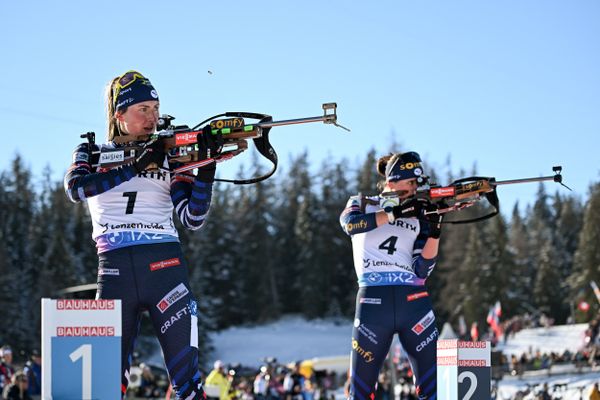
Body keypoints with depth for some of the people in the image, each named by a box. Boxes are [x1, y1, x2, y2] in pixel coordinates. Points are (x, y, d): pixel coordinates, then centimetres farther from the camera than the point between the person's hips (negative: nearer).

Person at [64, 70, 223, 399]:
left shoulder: (170, 157, 13)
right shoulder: (92, 154, 13)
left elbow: (192, 219, 3)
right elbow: (75, 187, -10)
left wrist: (206, 167, -10)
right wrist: (136, 166, -15)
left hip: (164, 265, 0)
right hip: (114, 268, 0)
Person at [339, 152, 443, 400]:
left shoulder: (418, 218, 16)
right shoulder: (362, 204, 12)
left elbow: (422, 270, 6)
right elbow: (349, 223, -14)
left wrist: (434, 232, -7)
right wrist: (394, 213, -19)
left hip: (413, 300, 2)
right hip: (373, 300, -2)